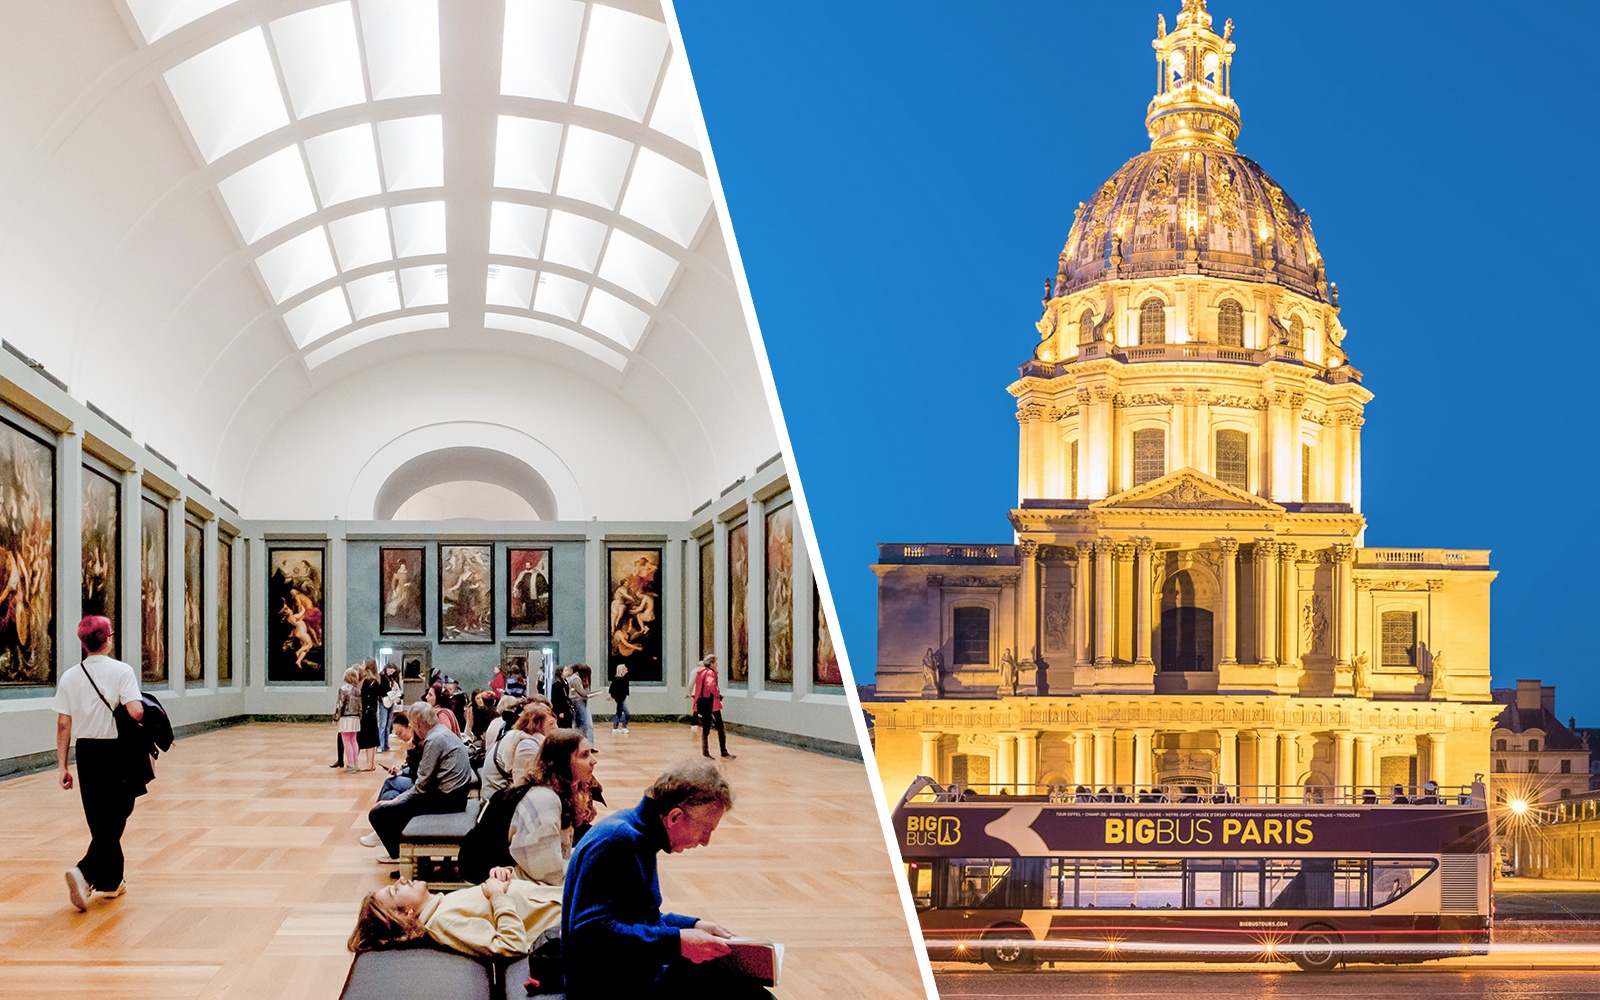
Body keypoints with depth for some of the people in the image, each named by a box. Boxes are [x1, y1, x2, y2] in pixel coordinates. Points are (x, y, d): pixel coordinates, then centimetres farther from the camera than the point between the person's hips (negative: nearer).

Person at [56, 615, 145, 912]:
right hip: (117, 753, -4)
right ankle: (85, 872, -17)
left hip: (86, 753, 4)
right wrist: (147, 716, 2)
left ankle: (111, 881, 23)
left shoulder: (70, 676, 3)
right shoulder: (121, 671, -10)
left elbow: (63, 725, 2)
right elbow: (135, 711, -21)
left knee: (100, 821, 15)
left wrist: (62, 765, 7)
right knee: (114, 821, 2)